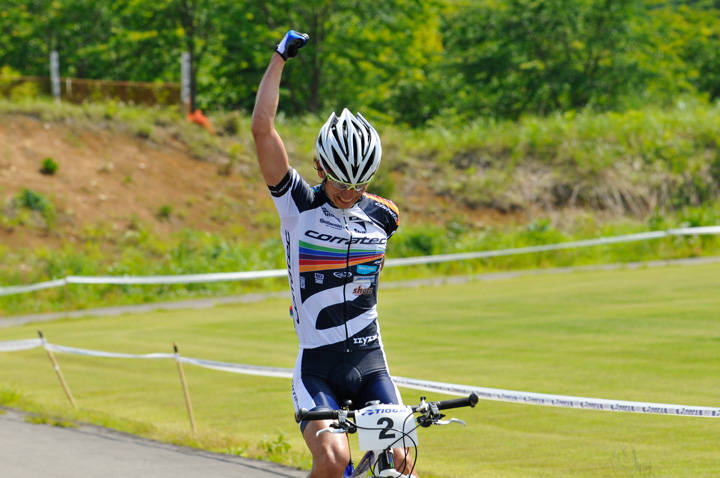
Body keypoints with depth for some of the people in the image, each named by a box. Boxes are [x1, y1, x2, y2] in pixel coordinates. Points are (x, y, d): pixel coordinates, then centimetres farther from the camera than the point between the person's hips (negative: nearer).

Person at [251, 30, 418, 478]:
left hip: (369, 363, 3)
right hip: (317, 368, -3)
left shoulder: (382, 216, 4)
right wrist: (280, 57, -8)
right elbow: (262, 127, -13)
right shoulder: (299, 206, -5)